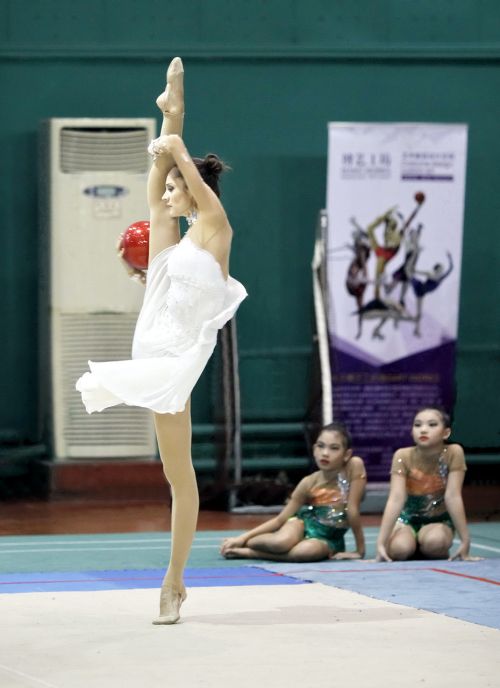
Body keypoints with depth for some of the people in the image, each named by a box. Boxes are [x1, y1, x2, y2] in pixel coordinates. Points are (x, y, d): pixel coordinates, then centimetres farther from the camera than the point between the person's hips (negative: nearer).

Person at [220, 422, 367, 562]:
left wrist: (360, 550, -14)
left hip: (328, 539, -1)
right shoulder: (309, 483, -15)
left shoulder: (355, 466, -23)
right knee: (281, 542, -36)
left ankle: (247, 552, -21)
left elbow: (353, 511, -17)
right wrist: (243, 537, -15)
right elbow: (280, 519, -8)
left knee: (310, 550, -38)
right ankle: (244, 543, -7)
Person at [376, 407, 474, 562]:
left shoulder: (453, 453, -20)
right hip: (407, 519, 1)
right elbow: (396, 499, -27)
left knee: (435, 541, -36)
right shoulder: (403, 456, -19)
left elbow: (453, 497, -22)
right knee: (400, 548, -32)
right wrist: (381, 543, -37)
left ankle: (440, 555, 1)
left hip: (438, 521, -1)